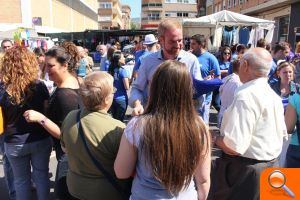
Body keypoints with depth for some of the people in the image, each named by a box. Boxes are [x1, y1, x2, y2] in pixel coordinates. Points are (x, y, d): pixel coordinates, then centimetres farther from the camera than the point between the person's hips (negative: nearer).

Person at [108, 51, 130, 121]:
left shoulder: (110, 70, 2)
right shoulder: (123, 71, -15)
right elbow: (127, 87, -18)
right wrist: (128, 79, -1)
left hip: (111, 98, 5)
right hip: (121, 99, -5)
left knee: (114, 118, 20)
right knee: (119, 120, 6)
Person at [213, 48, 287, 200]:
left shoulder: (246, 96, -25)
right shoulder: (274, 96, 5)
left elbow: (234, 146, -30)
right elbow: (282, 134, 15)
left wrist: (216, 139, -12)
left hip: (246, 169, -9)